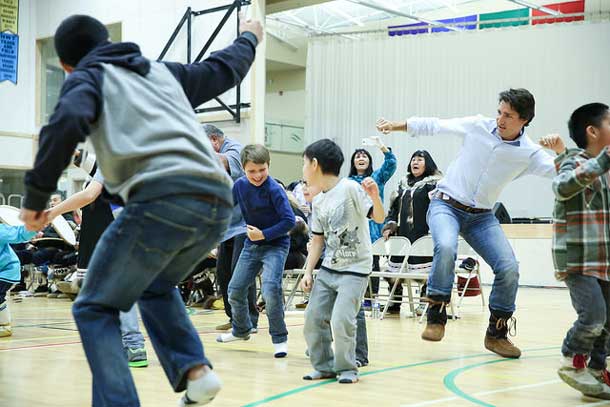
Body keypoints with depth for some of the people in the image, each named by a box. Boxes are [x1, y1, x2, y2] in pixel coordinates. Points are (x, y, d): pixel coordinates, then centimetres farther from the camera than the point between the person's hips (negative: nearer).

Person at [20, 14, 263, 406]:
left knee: (95, 309, 10)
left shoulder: (87, 77, 15)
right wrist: (249, 38, 64)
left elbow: (67, 123, -7)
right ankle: (195, 369, 13)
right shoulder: (161, 70, 31)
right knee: (155, 287, 31)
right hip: (218, 202, 6)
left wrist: (37, 193, -2)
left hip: (162, 199, -6)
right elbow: (223, 68, 45)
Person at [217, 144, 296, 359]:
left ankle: (280, 339, -8)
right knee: (235, 290, 11)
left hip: (275, 244, -6)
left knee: (270, 288, -24)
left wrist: (264, 234, -23)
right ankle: (241, 330, 38)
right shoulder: (240, 185, -4)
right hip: (252, 244, 6)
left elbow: (289, 220, -24)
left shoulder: (274, 189, -22)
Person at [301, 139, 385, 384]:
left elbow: (379, 218, -17)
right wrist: (308, 272, 6)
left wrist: (375, 196, -37)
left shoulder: (350, 188, -12)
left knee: (341, 321, -15)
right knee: (313, 318, 3)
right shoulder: (318, 201, 10)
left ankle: (347, 368, 5)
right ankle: (324, 366, 19)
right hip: (328, 269, 7)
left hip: (355, 269, -7)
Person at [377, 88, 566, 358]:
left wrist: (562, 153, -38)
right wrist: (394, 126, 8)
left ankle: (497, 333, 9)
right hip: (445, 205, -2)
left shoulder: (529, 154, -6)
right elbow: (434, 126, 6)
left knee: (509, 269, -13)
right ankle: (436, 317, -18)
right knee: (446, 247, -34)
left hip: (481, 216, 2)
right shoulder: (477, 126, -6)